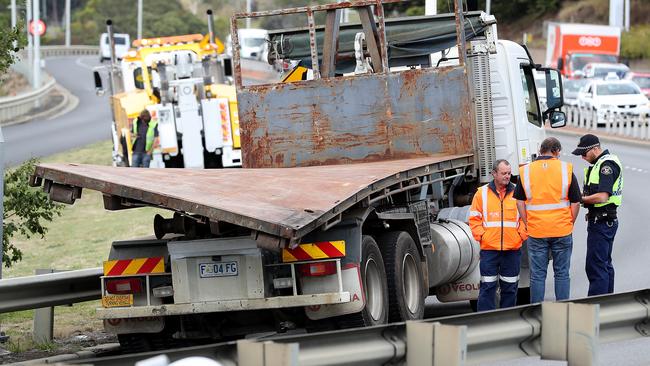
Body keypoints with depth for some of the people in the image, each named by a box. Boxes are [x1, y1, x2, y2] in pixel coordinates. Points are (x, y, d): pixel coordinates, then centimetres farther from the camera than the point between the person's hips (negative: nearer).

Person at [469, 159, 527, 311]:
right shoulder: (482, 193, 5)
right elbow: (474, 219, 5)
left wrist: (522, 235, -2)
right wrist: (481, 236, -5)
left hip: (512, 249, 2)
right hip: (489, 248, -1)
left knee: (510, 287, 7)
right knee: (487, 287, -4)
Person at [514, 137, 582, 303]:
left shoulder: (526, 171, 0)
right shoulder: (566, 170, -3)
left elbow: (520, 202, 2)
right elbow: (575, 202, -1)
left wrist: (527, 224, 9)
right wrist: (569, 224, 10)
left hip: (536, 232, 0)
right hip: (562, 231, 0)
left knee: (537, 275, 7)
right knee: (562, 273, 10)